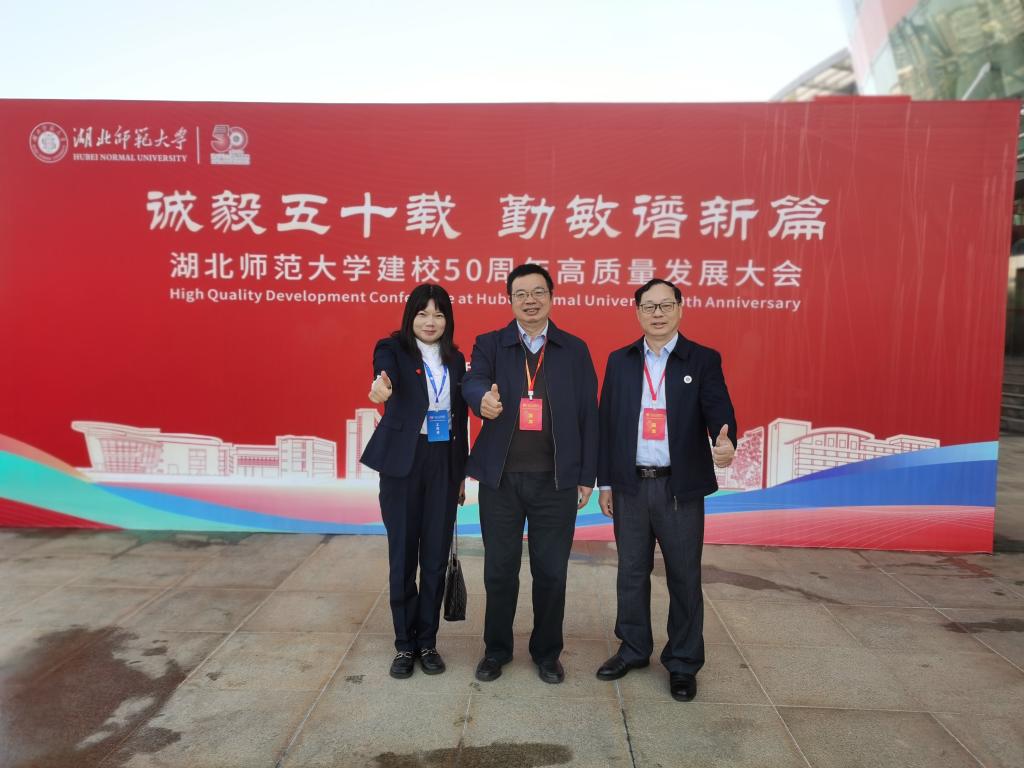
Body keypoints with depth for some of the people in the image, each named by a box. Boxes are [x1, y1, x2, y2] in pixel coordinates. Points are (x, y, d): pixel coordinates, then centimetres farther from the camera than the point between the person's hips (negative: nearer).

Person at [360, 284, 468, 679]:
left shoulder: (455, 359, 9)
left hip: (444, 464, 3)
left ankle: (428, 641, 24)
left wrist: (462, 473, 11)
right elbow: (386, 374, -28)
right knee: (403, 556, 6)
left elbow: (460, 418, 12)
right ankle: (405, 644, 21)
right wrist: (382, 388, -52)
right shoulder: (393, 348, -3)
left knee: (436, 556, 8)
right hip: (403, 463, -3)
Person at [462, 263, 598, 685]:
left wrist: (586, 476, 1)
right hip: (500, 479, 0)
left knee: (551, 572, 10)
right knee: (499, 570, 11)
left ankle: (547, 652, 30)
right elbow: (472, 381, -16)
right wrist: (483, 398, -41)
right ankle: (496, 650, 31)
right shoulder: (489, 344, 4)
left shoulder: (575, 350, 5)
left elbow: (587, 416, 4)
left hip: (556, 481, 0)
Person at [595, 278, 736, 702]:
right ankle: (633, 649, 32)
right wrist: (605, 482, 6)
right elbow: (607, 423, 7)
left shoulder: (704, 360, -1)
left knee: (684, 578, 7)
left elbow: (719, 411, -12)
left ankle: (683, 663, 24)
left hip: (680, 487, -2)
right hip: (631, 486, 3)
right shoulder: (619, 361, 7)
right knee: (631, 573, 14)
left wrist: (726, 442, -35)